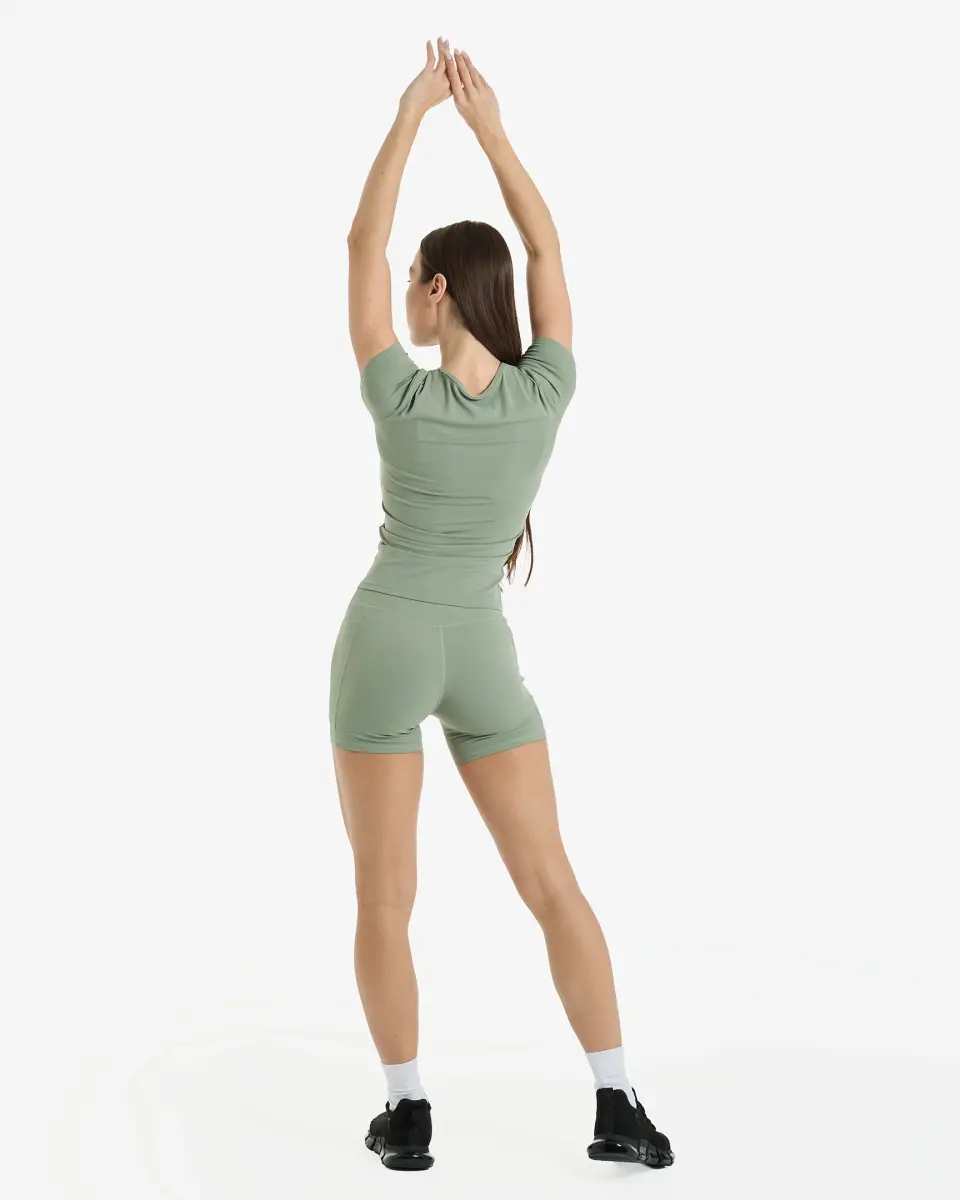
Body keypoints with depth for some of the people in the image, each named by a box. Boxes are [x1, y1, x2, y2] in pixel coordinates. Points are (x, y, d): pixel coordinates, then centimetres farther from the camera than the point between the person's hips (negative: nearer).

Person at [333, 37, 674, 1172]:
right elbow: (547, 249, 1)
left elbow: (362, 244, -8)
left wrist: (410, 110, -4)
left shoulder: (402, 399, -17)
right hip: (481, 660, 2)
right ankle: (617, 1109, 1)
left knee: (384, 896, 6)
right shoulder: (546, 395, -11)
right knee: (551, 883, 4)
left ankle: (406, 1112, 9)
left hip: (385, 648, -2)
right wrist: (488, 122, 3)